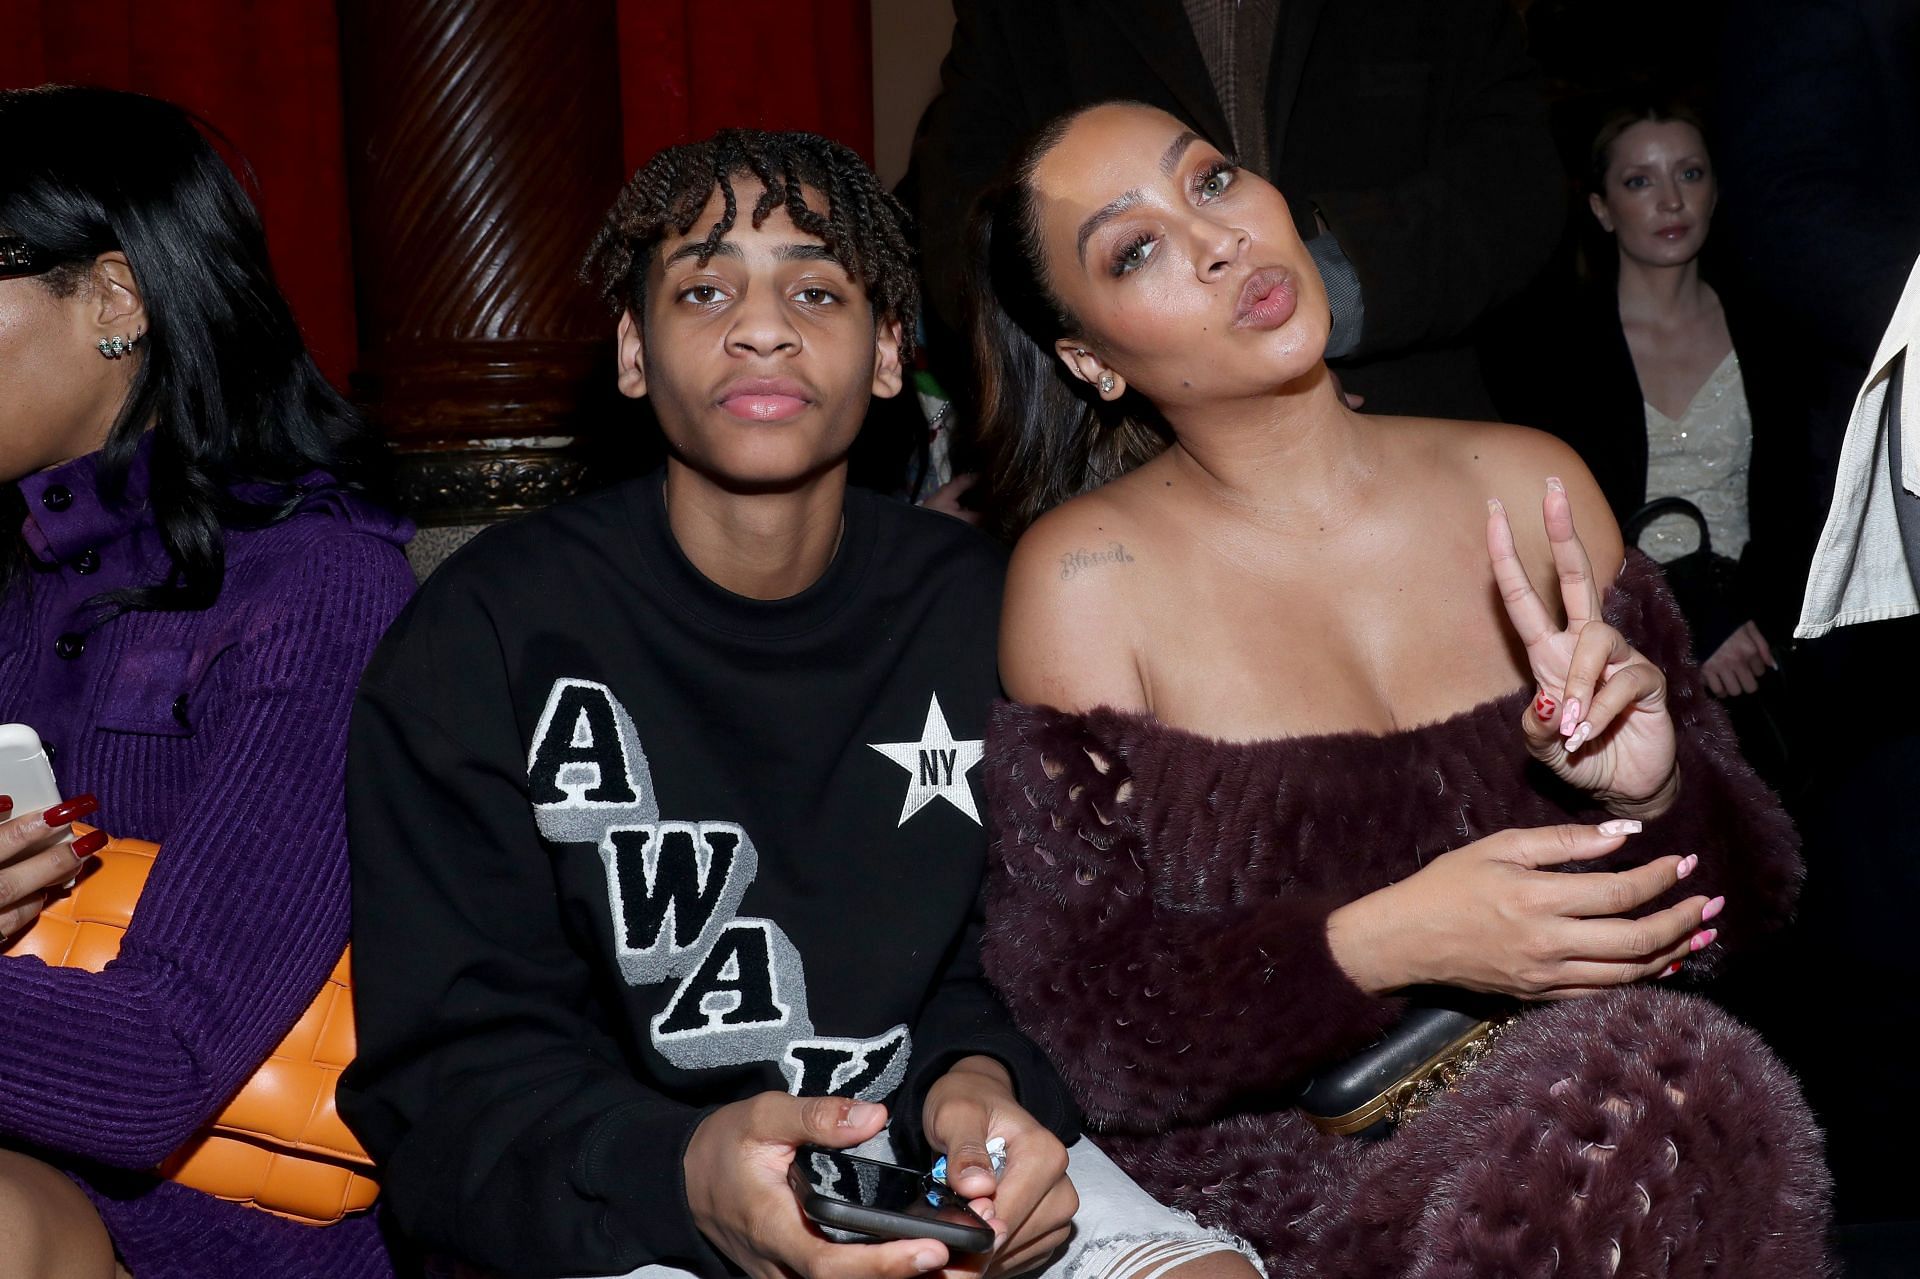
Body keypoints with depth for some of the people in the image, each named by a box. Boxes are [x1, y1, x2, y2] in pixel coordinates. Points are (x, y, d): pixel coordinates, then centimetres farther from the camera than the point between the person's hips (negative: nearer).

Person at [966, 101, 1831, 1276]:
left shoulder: (1527, 486, 3)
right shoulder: (1085, 574, -6)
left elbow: (1741, 899, 8)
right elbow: (1083, 1021, -8)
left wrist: (1650, 793, -15)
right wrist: (1381, 945, -23)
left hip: (1574, 1134, 4)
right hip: (1287, 1180, -3)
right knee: (1652, 1074, -29)